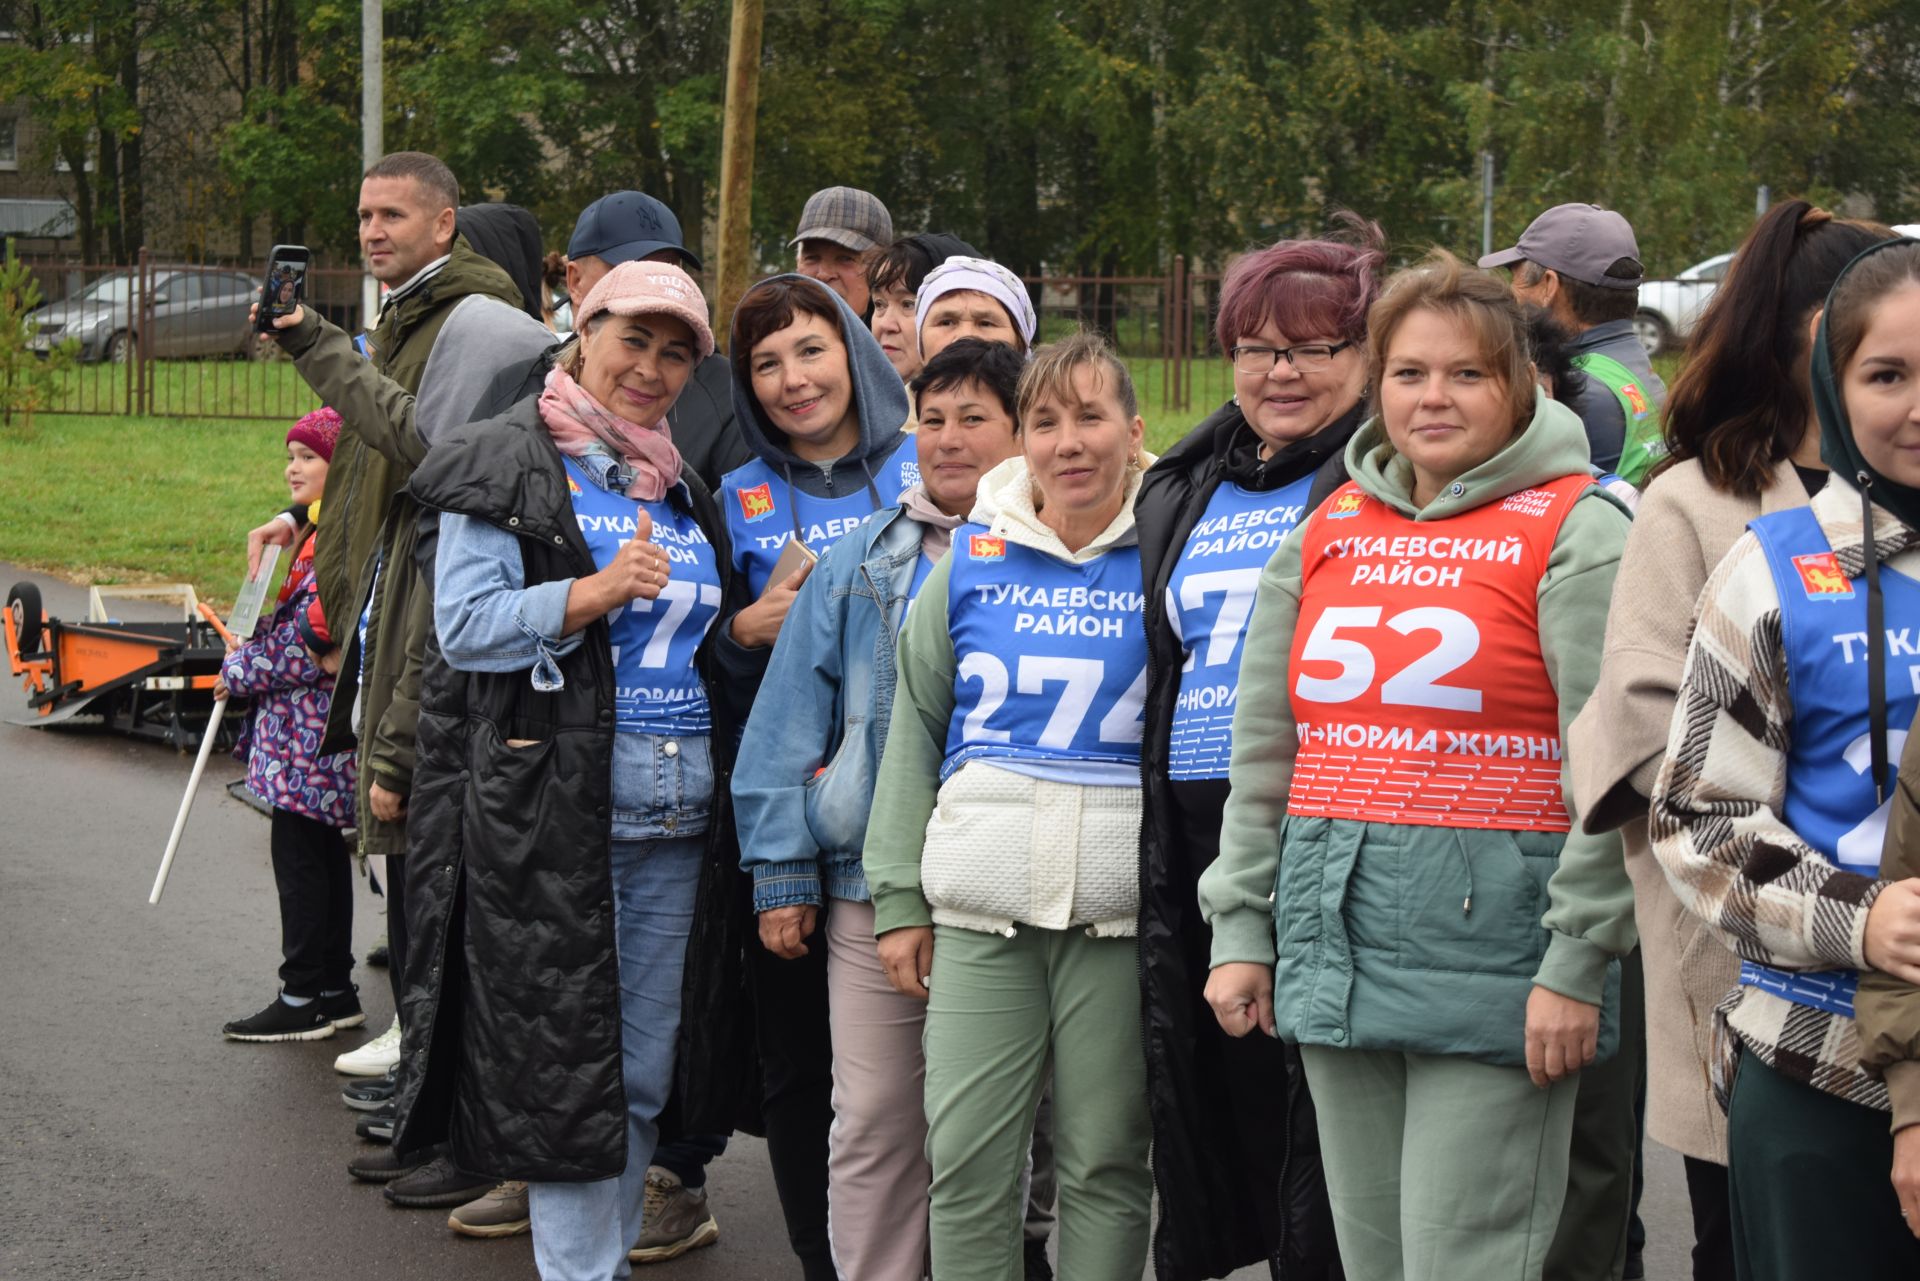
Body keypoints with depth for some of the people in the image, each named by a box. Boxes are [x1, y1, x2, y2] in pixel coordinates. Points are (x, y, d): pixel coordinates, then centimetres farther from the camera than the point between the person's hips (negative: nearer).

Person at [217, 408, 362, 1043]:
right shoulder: (319, 532, 15)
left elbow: (310, 648, -20)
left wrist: (239, 672, -8)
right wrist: (246, 659, 9)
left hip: (310, 731, -10)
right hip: (304, 725, 10)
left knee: (299, 855, -4)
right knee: (322, 852, 13)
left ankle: (304, 998, 3)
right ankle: (334, 991, 20)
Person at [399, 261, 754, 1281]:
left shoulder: (685, 490, 20)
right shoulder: (506, 468, -1)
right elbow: (464, 624, -10)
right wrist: (595, 592, -20)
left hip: (676, 816, 6)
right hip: (550, 814, -6)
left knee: (645, 1072, 9)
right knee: (565, 1066, -5)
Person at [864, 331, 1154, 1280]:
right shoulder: (972, 560, 8)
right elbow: (913, 730, 12)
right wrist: (900, 897, 6)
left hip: (1121, 908, -2)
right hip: (979, 909, 2)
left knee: (1106, 1159, 5)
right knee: (966, 1157, 2)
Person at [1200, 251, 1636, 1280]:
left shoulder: (1571, 532, -5)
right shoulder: (1328, 532, 12)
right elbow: (1261, 751, 14)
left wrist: (1576, 964, -14)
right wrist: (1240, 931, 9)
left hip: (1489, 928, -6)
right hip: (1334, 927, 6)